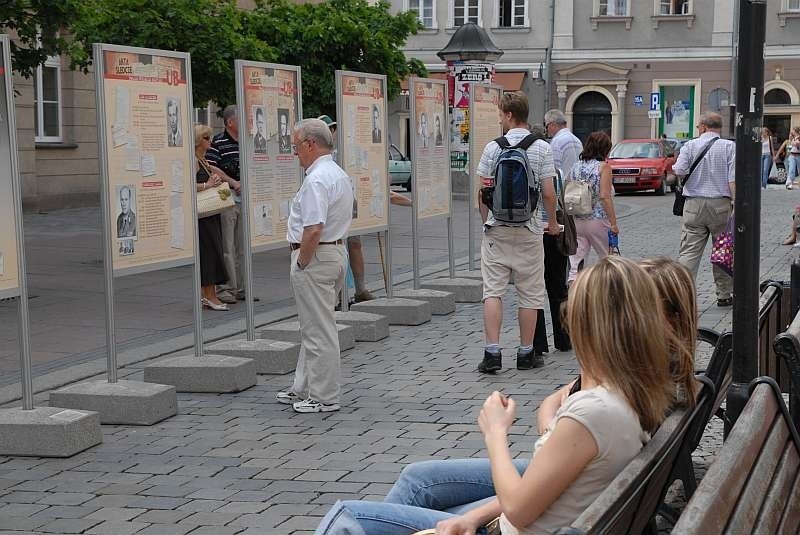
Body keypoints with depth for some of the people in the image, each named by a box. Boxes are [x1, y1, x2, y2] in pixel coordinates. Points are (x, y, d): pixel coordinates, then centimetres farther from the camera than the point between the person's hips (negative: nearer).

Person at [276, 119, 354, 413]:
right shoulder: (339, 174, 13)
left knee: (318, 330, -3)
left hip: (315, 257, -11)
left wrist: (301, 264, -16)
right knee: (314, 327, 17)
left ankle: (323, 397, 3)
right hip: (336, 250, 11)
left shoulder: (316, 180, -20)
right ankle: (304, 389, 26)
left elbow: (314, 229, -27)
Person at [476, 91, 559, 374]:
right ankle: (526, 354, 12)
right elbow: (548, 193, -5)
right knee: (529, 294, 8)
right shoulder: (542, 148, -3)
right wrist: (552, 222, 11)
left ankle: (492, 352, -6)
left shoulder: (493, 147, -2)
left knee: (493, 291, 2)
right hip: (529, 229, 0)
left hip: (496, 228, 0)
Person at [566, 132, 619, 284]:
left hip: (576, 220, 4)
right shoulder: (603, 166, -7)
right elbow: (605, 197, -15)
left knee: (575, 264, 1)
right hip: (598, 220, -4)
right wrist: (613, 223, -13)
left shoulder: (576, 166, 8)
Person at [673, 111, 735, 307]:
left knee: (689, 252, -1)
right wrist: (735, 203, -10)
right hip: (721, 205, 0)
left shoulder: (690, 146, 2)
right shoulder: (730, 147, 0)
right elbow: (733, 179, -9)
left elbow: (679, 170, -10)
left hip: (694, 205, 0)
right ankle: (724, 295, 19)